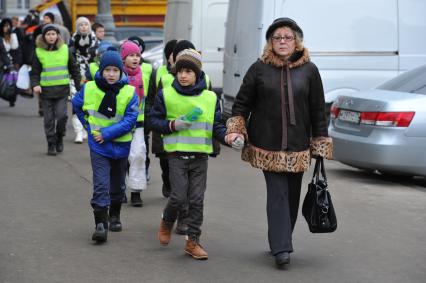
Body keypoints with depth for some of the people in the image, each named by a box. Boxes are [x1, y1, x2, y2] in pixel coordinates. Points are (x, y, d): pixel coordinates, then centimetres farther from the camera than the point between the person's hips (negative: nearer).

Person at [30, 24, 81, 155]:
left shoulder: (65, 50, 3)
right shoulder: (39, 52, 0)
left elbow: (74, 69, 11)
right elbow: (34, 72, 2)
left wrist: (79, 86, 10)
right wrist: (35, 85, -15)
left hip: (62, 89, 0)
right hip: (46, 90, 0)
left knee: (62, 115, -10)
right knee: (49, 119, 2)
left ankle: (59, 137, 15)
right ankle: (51, 144, 14)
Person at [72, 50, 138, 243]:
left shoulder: (129, 92, -12)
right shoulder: (89, 88, -6)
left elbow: (129, 120, -16)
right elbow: (76, 105, 13)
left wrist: (106, 133, -20)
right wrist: (88, 126, 6)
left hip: (120, 146, 1)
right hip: (98, 146, -1)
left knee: (118, 184, 18)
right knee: (101, 185, -11)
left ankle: (114, 216, 38)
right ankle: (101, 224, -10)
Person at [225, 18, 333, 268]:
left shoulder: (309, 70, 5)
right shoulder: (259, 69, 2)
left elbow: (318, 110, 7)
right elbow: (242, 102, 7)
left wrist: (320, 145, 5)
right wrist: (236, 130, -6)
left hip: (297, 147, 2)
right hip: (268, 146, -2)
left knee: (291, 196, 8)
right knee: (277, 194, -9)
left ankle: (280, 241, 24)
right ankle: (281, 248, -12)